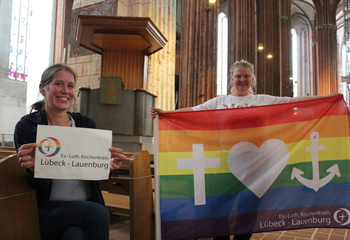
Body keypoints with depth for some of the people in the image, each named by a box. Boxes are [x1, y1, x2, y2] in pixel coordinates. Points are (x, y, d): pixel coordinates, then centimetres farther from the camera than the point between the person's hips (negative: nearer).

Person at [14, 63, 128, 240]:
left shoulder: (87, 124, 7)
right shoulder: (26, 126, 0)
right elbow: (38, 186, -5)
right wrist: (33, 168, -27)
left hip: (87, 205, 2)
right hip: (48, 210, -2)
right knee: (98, 213, -26)